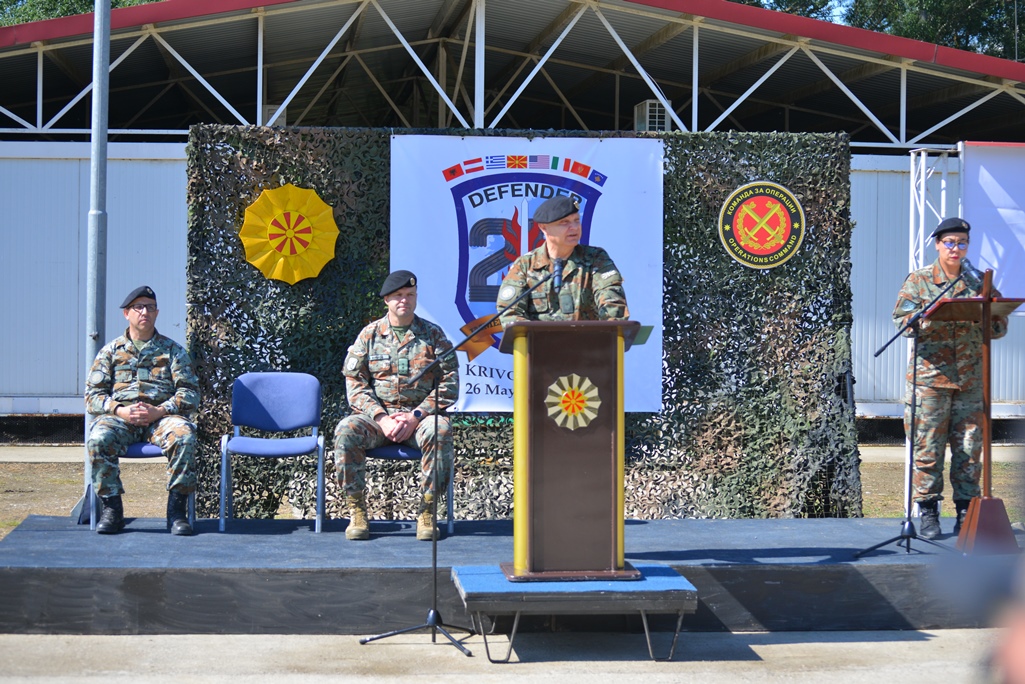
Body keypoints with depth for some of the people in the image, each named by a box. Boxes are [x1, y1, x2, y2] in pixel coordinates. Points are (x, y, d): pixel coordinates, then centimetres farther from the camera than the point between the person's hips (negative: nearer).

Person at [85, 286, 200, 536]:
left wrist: (160, 411, -13)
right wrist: (120, 411, -12)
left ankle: (177, 508, -25)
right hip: (120, 418, 1)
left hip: (162, 417, -1)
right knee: (98, 439, -33)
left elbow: (190, 392, 4)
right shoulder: (111, 351, 16)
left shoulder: (173, 350, 15)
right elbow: (92, 396, 8)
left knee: (184, 436, -34)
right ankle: (112, 508, -19)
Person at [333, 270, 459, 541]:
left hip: (420, 415, -1)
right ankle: (357, 513, -22)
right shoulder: (369, 334, 9)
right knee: (346, 430, -30)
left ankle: (426, 512, -24)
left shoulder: (433, 335, 7)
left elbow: (449, 384, 1)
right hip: (377, 415, 1)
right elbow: (355, 384, 3)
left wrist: (416, 416, -13)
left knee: (439, 431, -35)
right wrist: (382, 419, -13)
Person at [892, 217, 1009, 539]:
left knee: (969, 448, 3)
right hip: (931, 374, -2)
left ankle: (966, 510, 11)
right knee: (928, 448, -2)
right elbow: (902, 321, -6)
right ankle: (928, 511, 6)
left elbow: (999, 327, 11)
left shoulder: (977, 283, 12)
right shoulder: (918, 281, 5)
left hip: (971, 379, 2)